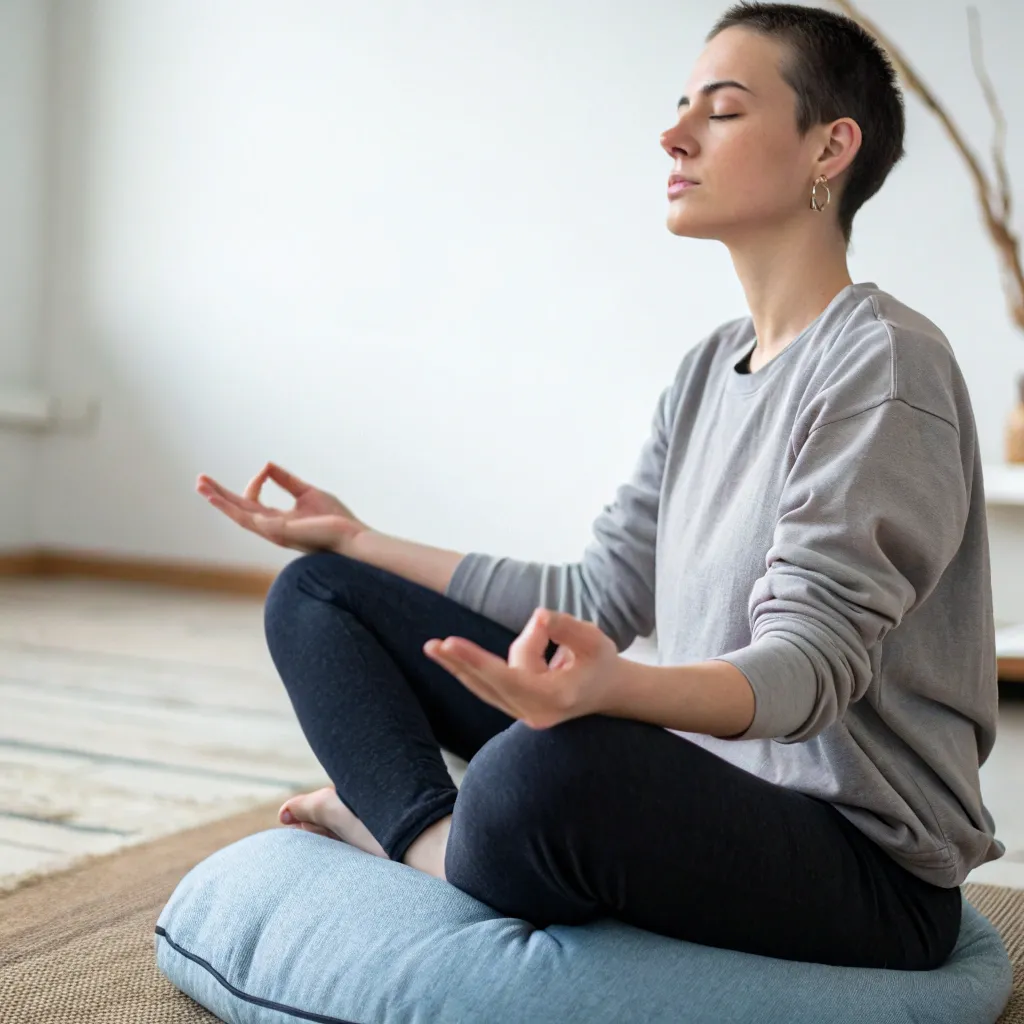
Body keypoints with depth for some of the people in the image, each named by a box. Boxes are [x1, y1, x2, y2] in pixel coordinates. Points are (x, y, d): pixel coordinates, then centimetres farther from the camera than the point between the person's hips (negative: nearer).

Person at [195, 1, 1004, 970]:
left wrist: (613, 685, -44)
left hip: (864, 860, -8)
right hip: (699, 781, 8)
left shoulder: (884, 361, -14)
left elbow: (810, 660, -23)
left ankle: (401, 830, -9)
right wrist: (359, 541, 14)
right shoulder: (708, 369, 12)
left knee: (543, 768, -41)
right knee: (314, 592, 7)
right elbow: (598, 595, 12)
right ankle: (433, 839, -13)